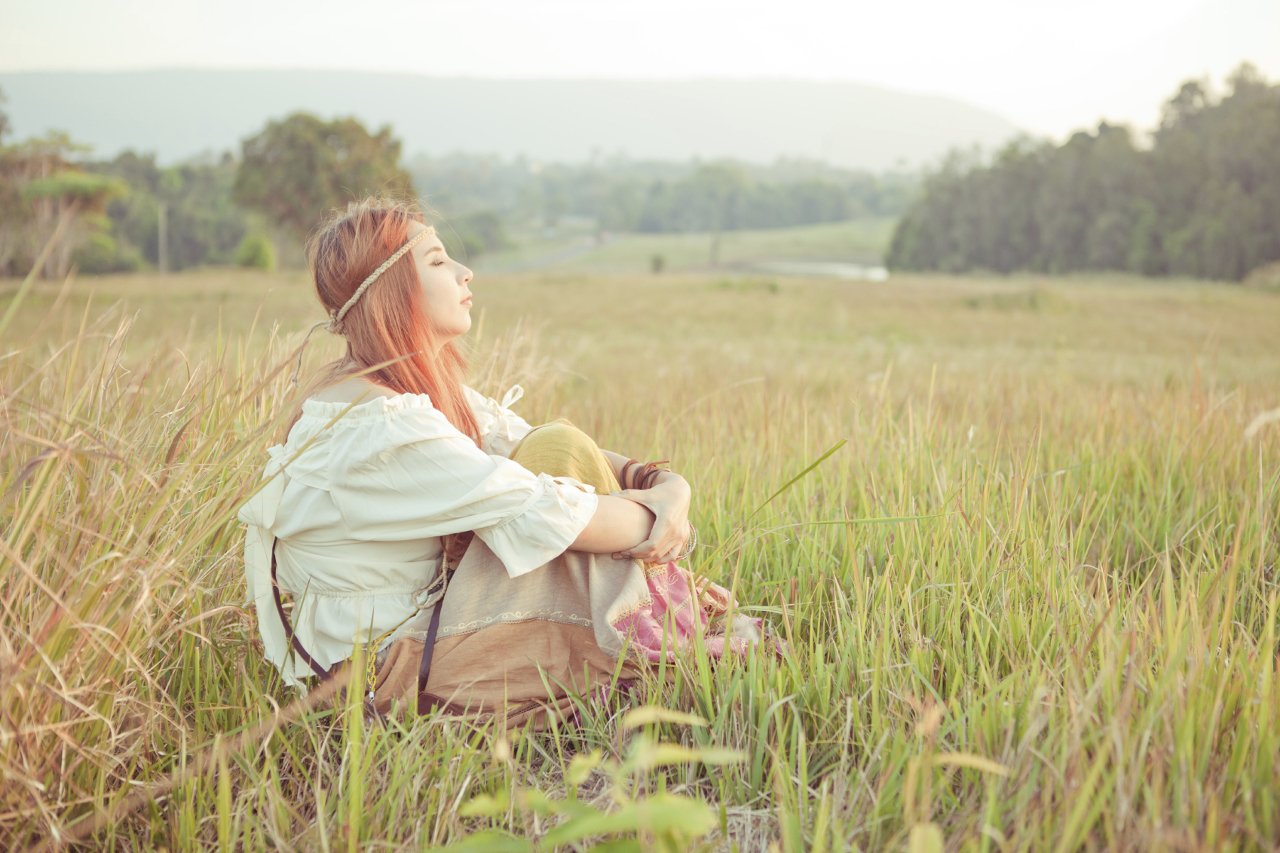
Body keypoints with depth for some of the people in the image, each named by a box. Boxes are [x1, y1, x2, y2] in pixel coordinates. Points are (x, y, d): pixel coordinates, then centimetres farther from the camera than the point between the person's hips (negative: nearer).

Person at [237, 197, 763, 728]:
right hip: (389, 672, -9)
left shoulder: (430, 388, 7)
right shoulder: (372, 421, -24)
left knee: (560, 450, -2)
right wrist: (656, 514, -14)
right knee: (559, 453, -17)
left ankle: (672, 604, -2)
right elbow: (539, 513, -27)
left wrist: (668, 485, -14)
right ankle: (679, 635, -4)